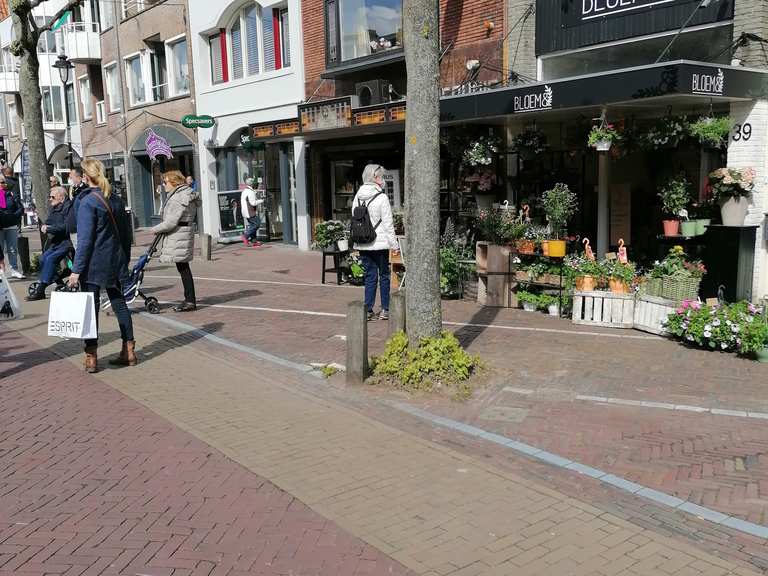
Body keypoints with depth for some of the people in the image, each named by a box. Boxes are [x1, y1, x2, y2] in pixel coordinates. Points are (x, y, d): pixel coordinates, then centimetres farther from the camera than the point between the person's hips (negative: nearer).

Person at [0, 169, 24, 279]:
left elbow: (21, 208, 2)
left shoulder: (12, 193, 5)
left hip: (12, 226, 2)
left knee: (13, 249, 8)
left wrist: (14, 216, -12)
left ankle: (14, 269, 15)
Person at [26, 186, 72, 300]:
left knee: (50, 258, -22)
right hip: (56, 242, 9)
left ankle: (40, 290, -19)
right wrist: (43, 227, -5)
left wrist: (49, 229, -18)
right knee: (43, 258, -6)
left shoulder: (69, 207, -12)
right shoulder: (54, 208, 16)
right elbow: (48, 223, 19)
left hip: (67, 242, -9)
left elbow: (66, 226, -22)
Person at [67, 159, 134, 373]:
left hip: (93, 263, -6)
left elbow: (85, 239, -16)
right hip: (114, 261, 6)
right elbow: (126, 233, 12)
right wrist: (124, 258, 20)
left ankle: (91, 357, 3)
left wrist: (76, 270, -14)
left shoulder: (87, 202, -13)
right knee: (119, 303, 12)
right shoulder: (116, 200, 8)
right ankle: (129, 352, 16)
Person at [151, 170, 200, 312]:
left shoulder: (178, 199, -17)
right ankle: (190, 299, 19)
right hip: (183, 233, 10)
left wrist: (156, 229, -5)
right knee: (183, 268, 13)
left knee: (183, 268, -5)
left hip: (179, 236, -10)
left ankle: (190, 301, 0)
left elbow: (171, 222, -20)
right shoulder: (186, 194, 15)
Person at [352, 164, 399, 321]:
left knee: (370, 276, 11)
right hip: (380, 243, -5)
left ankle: (368, 310, 8)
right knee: (384, 276, 8)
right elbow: (388, 224, -10)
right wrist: (394, 244, -4)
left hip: (363, 245, 5)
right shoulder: (382, 197, -11)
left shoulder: (357, 197, 5)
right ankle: (384, 310, 14)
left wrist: (357, 242, 17)